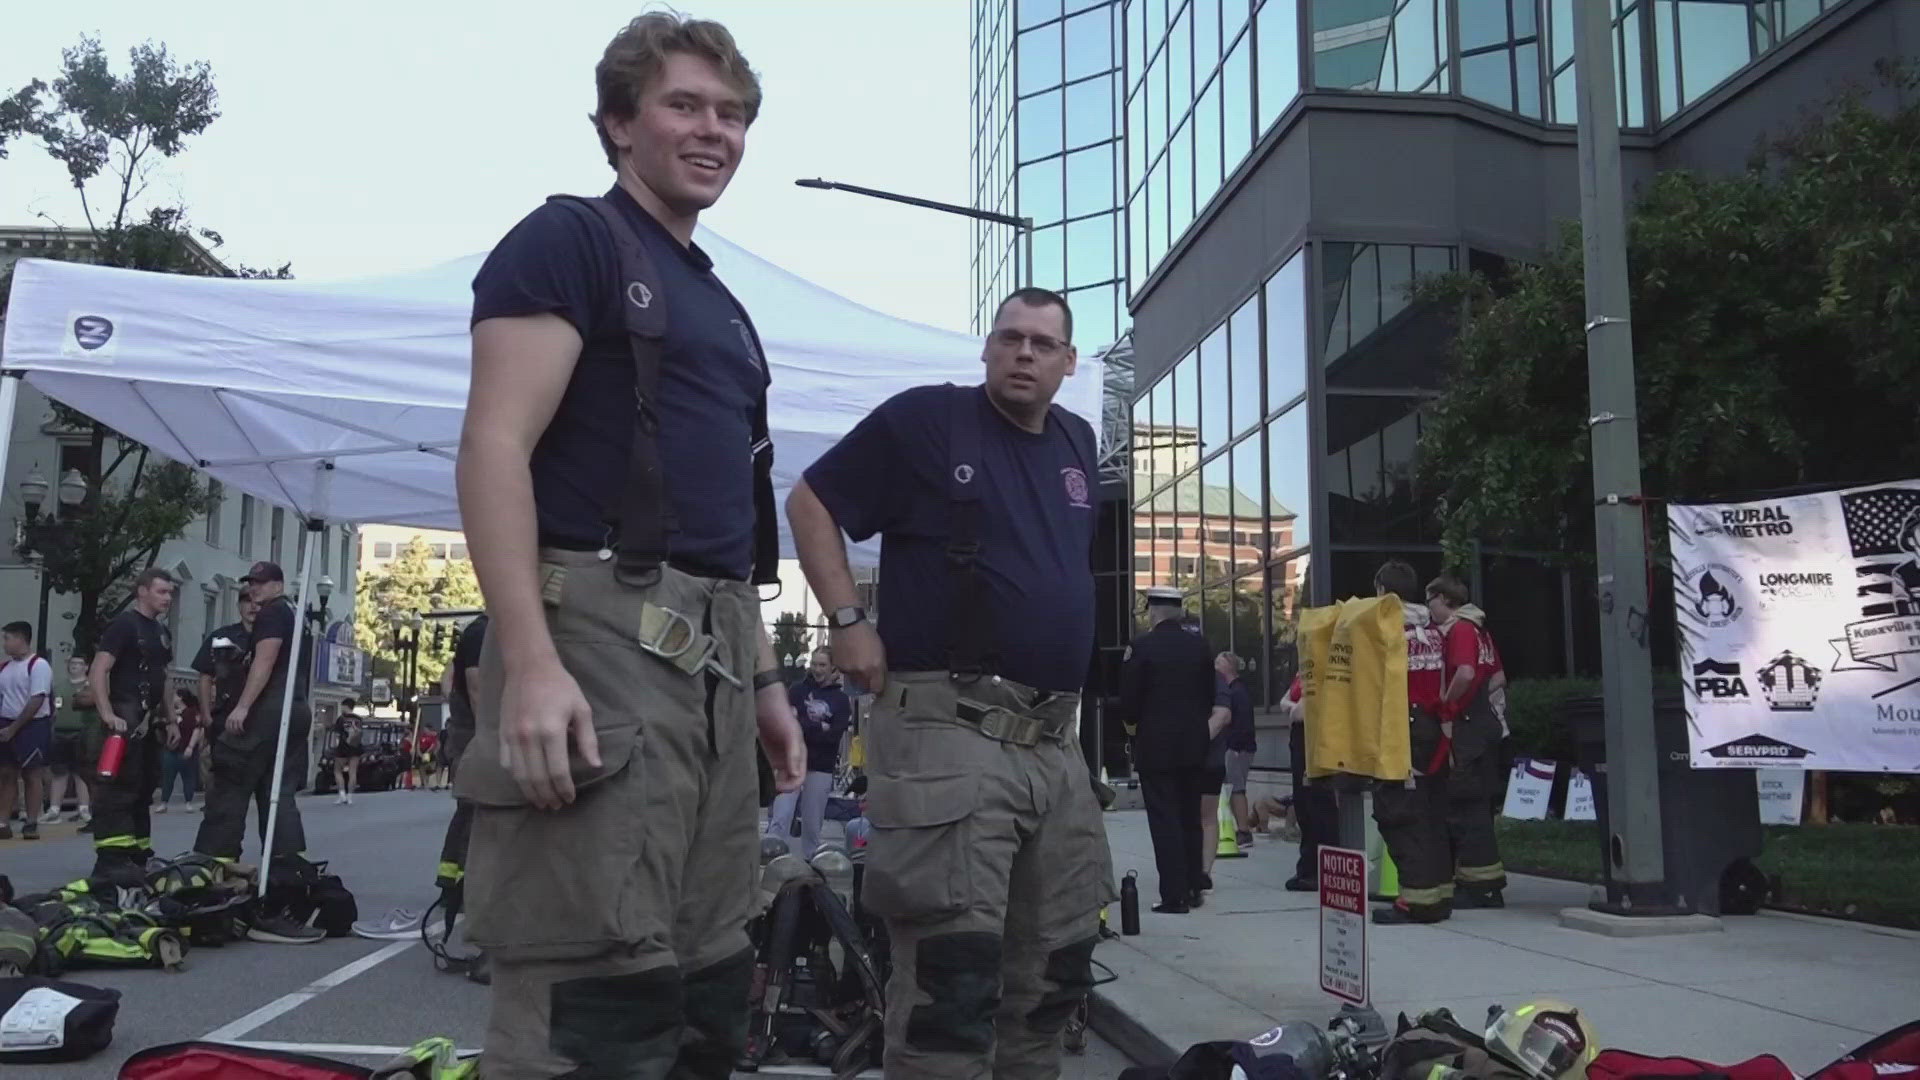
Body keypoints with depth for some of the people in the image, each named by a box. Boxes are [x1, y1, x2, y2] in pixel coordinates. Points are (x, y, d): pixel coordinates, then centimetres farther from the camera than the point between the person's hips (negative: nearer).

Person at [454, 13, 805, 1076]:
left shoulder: (719, 303, 25)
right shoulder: (569, 241, 0)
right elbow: (495, 449, -12)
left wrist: (764, 676, 21)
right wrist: (530, 662, -23)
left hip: (711, 658, 9)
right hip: (599, 634, -8)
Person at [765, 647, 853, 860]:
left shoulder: (841, 699, 5)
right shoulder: (798, 689, 6)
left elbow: (834, 736, -7)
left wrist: (803, 726, -11)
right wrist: (820, 727, -14)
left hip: (821, 768, 0)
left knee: (812, 826, 5)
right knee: (780, 819, -13)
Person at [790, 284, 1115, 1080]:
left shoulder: (1077, 444, 15)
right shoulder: (925, 419, -4)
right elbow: (810, 502, -2)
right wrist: (849, 621, -11)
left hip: (1055, 741, 8)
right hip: (948, 729, -7)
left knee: (1057, 966, 16)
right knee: (952, 976, -9)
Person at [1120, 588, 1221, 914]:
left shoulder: (1141, 646, -12)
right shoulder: (1200, 645, 2)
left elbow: (1129, 698, -8)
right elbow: (1211, 694, 7)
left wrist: (1134, 722, 12)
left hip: (1156, 744, -5)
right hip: (1194, 744, 5)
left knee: (1164, 820, -1)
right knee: (1191, 818, 15)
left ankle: (1174, 895, -3)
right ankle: (1195, 887, 20)